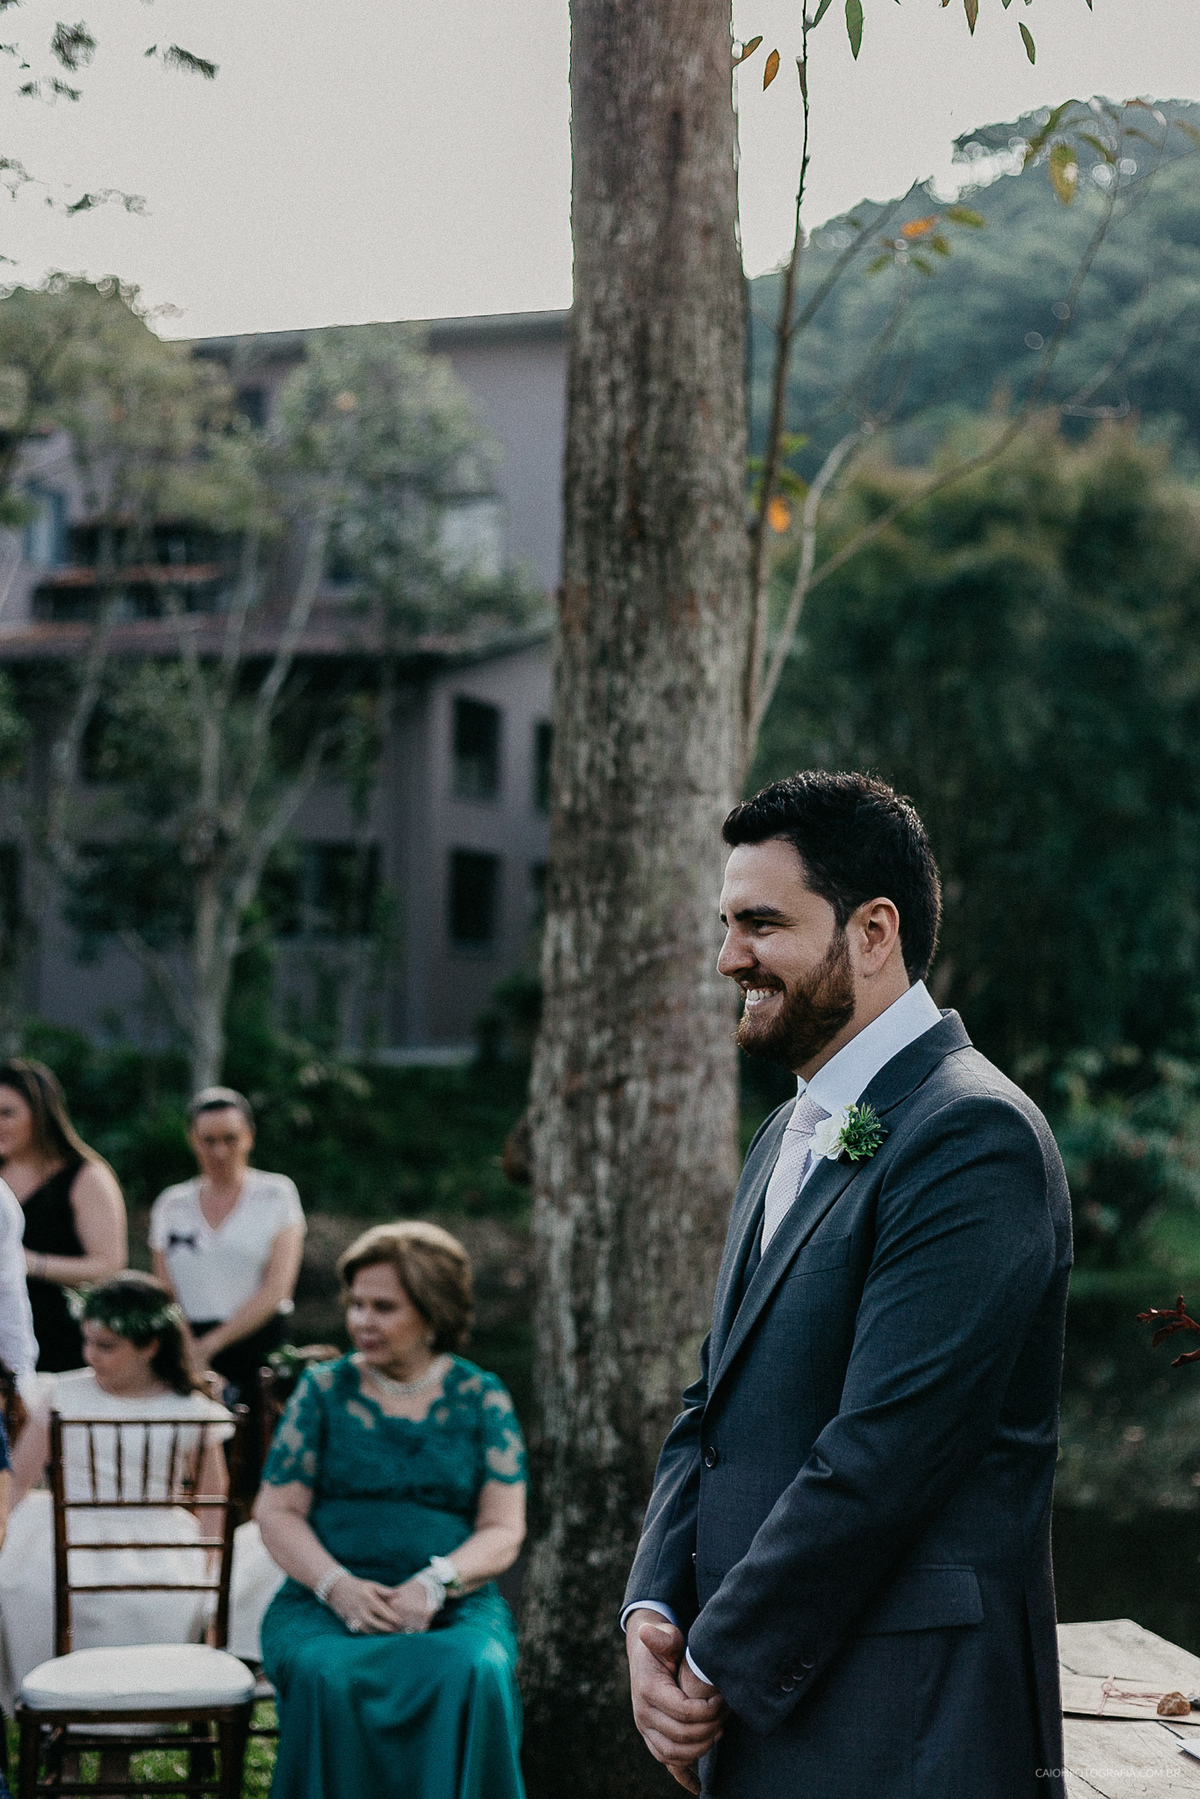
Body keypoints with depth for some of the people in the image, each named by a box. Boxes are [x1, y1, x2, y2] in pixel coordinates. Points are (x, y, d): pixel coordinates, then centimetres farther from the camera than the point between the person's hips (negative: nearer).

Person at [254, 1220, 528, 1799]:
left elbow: (503, 1531, 5)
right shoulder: (324, 1390, 11)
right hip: (325, 1601, 0)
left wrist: (433, 1584, -14)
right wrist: (338, 1585, -12)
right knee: (329, 1678, -34)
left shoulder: (482, 1400, 10)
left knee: (470, 1676, -34)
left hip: (454, 1605, 0)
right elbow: (276, 1512, 6)